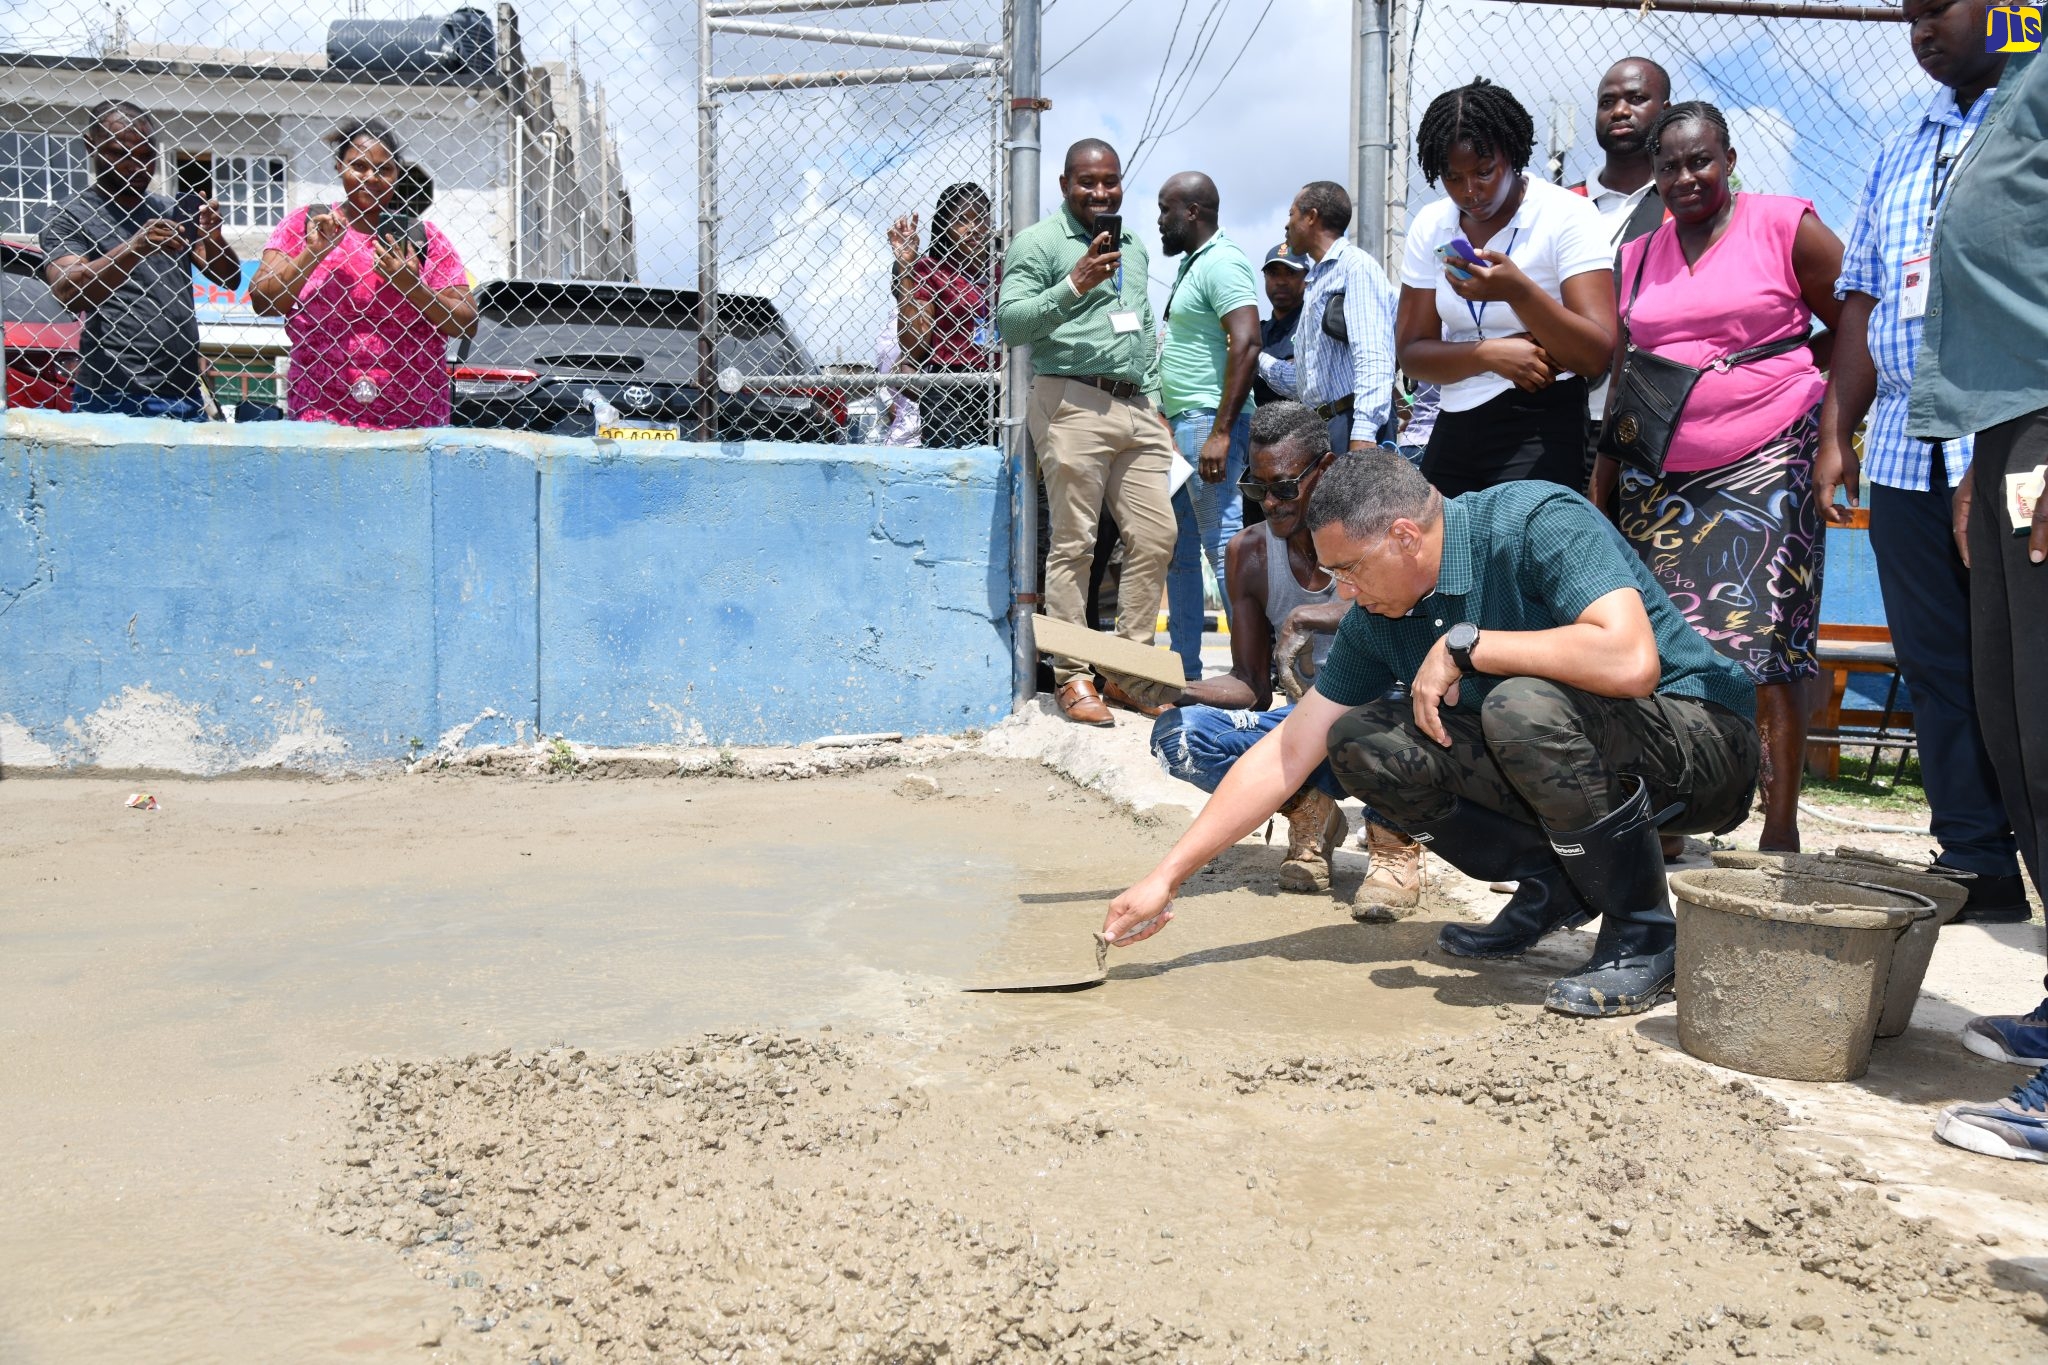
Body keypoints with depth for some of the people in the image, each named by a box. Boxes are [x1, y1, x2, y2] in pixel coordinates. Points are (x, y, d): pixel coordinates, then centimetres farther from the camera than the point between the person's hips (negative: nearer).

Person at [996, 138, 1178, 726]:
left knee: (1155, 536, 3)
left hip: (1135, 409, 7)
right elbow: (1010, 322, -11)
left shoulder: (1133, 247, 23)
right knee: (1073, 544, -6)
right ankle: (1072, 677, 0)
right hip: (1073, 403, -7)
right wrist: (1074, 285, -21)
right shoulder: (1038, 243, 0)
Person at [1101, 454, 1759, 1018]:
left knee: (1525, 707, -37)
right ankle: (1553, 885, 4)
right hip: (1567, 755, 7)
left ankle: (1642, 936, -15)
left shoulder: (1539, 523, -24)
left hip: (1702, 742, -7)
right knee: (1359, 741, -7)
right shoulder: (1378, 617, -3)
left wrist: (1464, 646, -28)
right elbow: (1286, 752, 0)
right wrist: (1167, 876, -4)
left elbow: (1631, 660, -38)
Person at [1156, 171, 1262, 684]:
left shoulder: (1222, 262, -11)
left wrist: (1221, 432, -25)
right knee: (1178, 552, 13)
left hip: (1208, 423, -11)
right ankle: (1184, 669, 20)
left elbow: (1246, 345, -21)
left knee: (1225, 548, -10)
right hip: (1180, 426, 11)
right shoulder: (1190, 263, 20)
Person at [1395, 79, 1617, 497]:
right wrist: (1490, 352, -14)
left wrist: (1517, 291, -31)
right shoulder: (1430, 227, 5)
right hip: (1453, 431, 5)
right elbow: (1412, 354, 3)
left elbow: (1598, 355, -17)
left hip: (1539, 434, -4)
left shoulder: (1566, 215, -8)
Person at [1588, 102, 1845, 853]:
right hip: (1660, 478, 5)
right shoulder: (1637, 257, 15)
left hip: (1764, 468, -4)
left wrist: (1836, 433, -4)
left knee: (1766, 645, -10)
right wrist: (1598, 490, 15)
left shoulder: (1784, 227, 2)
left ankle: (1781, 828, -4)